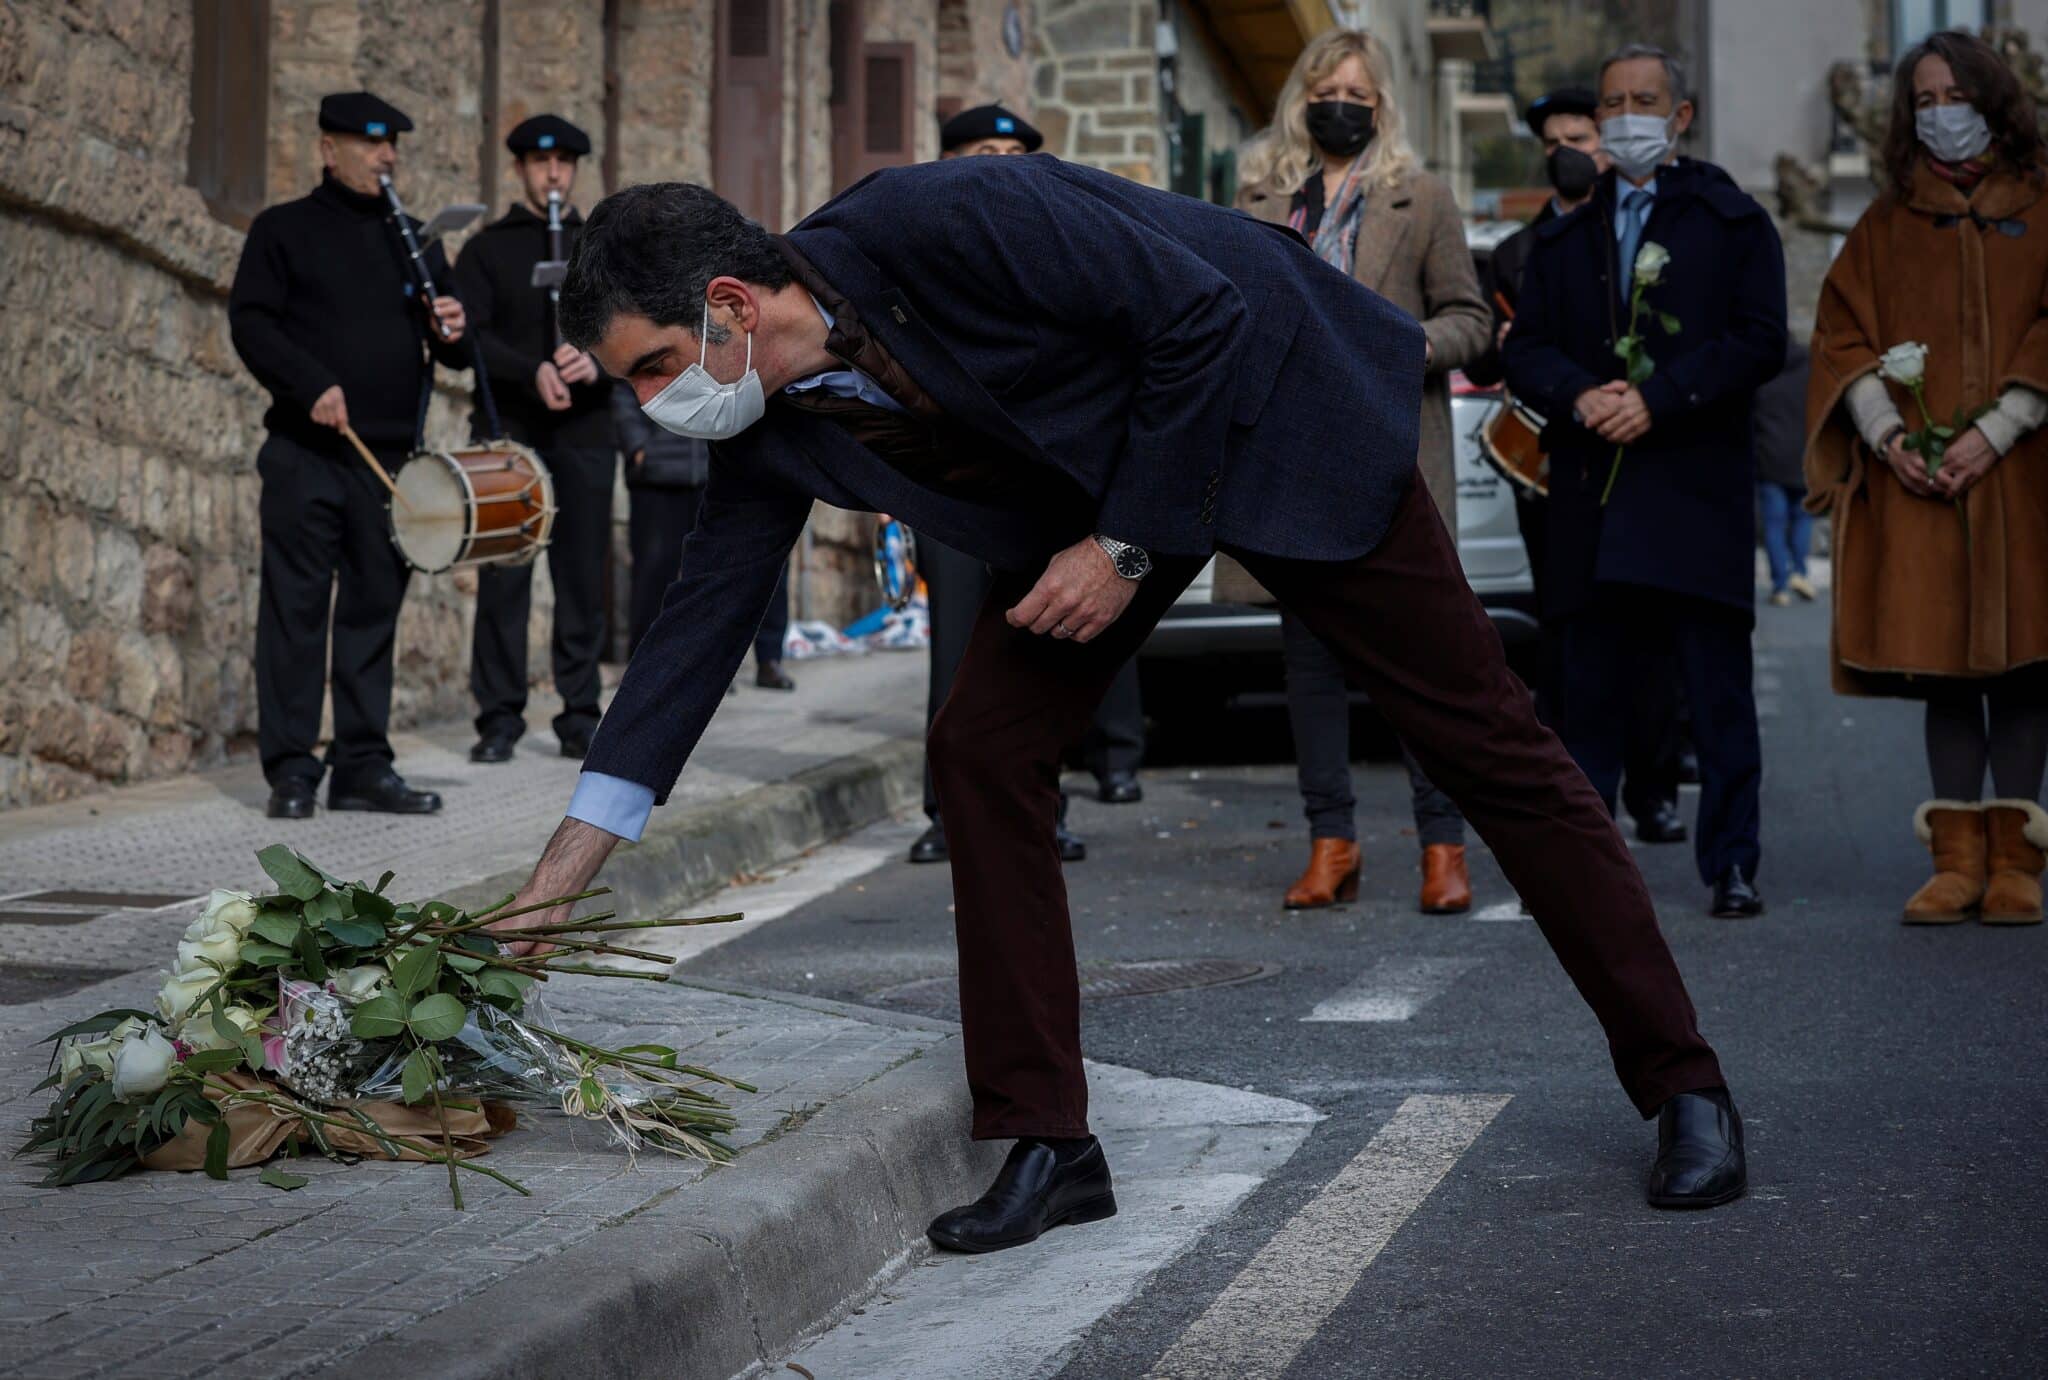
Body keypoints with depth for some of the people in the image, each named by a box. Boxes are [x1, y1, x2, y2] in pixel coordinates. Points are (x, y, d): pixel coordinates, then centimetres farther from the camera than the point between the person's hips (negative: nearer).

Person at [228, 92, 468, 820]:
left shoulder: (414, 241, 18)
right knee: (297, 605, -4)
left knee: (374, 609, 6)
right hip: (304, 454, -4)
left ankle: (364, 766, 11)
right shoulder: (284, 230, 5)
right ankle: (291, 770, -1)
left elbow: (455, 353, 18)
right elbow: (250, 322, -5)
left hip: (391, 457, 4)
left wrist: (452, 333, -6)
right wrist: (311, 385, -19)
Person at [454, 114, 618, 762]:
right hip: (509, 432, -2)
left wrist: (597, 363, -14)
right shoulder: (488, 248, 7)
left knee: (583, 576, 3)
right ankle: (499, 718, 1)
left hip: (585, 433, 2)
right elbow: (471, 336, -4)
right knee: (504, 576, -3)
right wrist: (532, 373, -21)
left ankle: (580, 714, 8)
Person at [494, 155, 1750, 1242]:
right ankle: (1047, 1143, -1)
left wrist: (1127, 544, -24)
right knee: (985, 752, -9)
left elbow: (1205, 317, -27)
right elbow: (701, 624, -5)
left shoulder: (947, 221, -34)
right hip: (1089, 486, 6)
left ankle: (1682, 1081, 9)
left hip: (1268, 402, -6)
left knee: (1483, 738, -1)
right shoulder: (772, 427, -12)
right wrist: (552, 887, -7)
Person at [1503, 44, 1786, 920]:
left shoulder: (1734, 224, 8)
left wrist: (1657, 400, -13)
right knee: (1589, 684, 4)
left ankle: (1731, 865, 2)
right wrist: (1580, 396, -10)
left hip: (1698, 485, -3)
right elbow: (1525, 347, 11)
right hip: (1590, 489, 3)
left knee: (1719, 691, -3)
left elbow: (1758, 341, -3)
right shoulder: (1564, 238, 18)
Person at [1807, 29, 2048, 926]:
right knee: (1942, 665, -1)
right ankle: (1958, 860, 1)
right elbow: (1844, 338, 8)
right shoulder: (1888, 225, 14)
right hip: (1916, 478, 2)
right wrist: (1887, 434, -8)